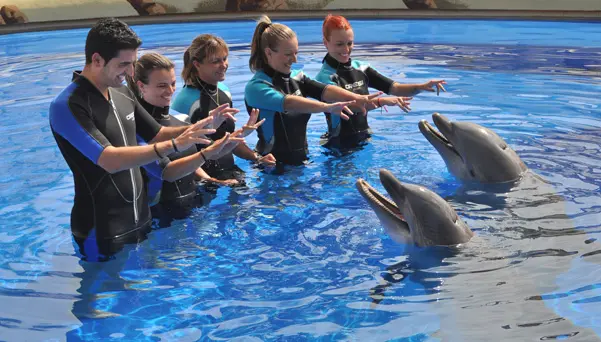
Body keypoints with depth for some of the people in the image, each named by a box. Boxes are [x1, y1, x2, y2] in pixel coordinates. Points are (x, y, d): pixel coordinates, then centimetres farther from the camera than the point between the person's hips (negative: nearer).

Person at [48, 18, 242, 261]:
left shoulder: (122, 93, 5)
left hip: (140, 221, 7)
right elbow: (111, 161, -30)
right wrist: (174, 145, -34)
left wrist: (205, 124, -5)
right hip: (101, 232, -7)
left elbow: (159, 136, 11)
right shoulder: (68, 106, -20)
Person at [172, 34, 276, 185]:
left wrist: (256, 158, 8)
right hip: (205, 177, -7)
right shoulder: (186, 99, -14)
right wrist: (205, 179, -22)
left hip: (230, 172, 7)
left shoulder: (224, 91, 9)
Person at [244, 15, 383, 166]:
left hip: (302, 158, 5)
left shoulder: (296, 77, 5)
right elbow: (288, 103, -32)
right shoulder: (256, 87, -14)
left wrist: (357, 98, -28)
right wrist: (328, 107, -45)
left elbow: (324, 90, -11)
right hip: (274, 166, -5)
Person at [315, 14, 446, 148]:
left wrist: (422, 87, -19)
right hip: (340, 146, -5)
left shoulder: (360, 68, 5)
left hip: (364, 140, 5)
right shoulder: (325, 77, -13)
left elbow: (395, 88, -1)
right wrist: (381, 101, -42)